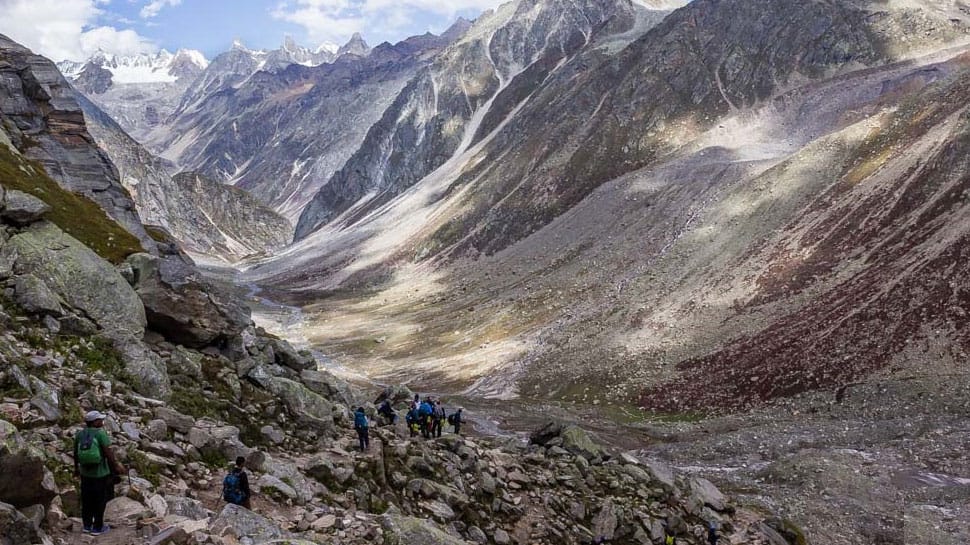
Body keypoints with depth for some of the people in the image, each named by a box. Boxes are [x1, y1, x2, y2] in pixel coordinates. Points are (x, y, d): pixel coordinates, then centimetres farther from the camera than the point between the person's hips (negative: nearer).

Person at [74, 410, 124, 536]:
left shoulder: (79, 434, -3)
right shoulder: (101, 434, -19)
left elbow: (76, 453, 6)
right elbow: (108, 453, -18)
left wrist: (76, 467, 20)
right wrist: (116, 466, -5)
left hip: (85, 473, 5)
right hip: (101, 473, -5)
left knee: (87, 500, 17)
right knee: (100, 501, 9)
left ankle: (87, 525, 29)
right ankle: (97, 527, 18)